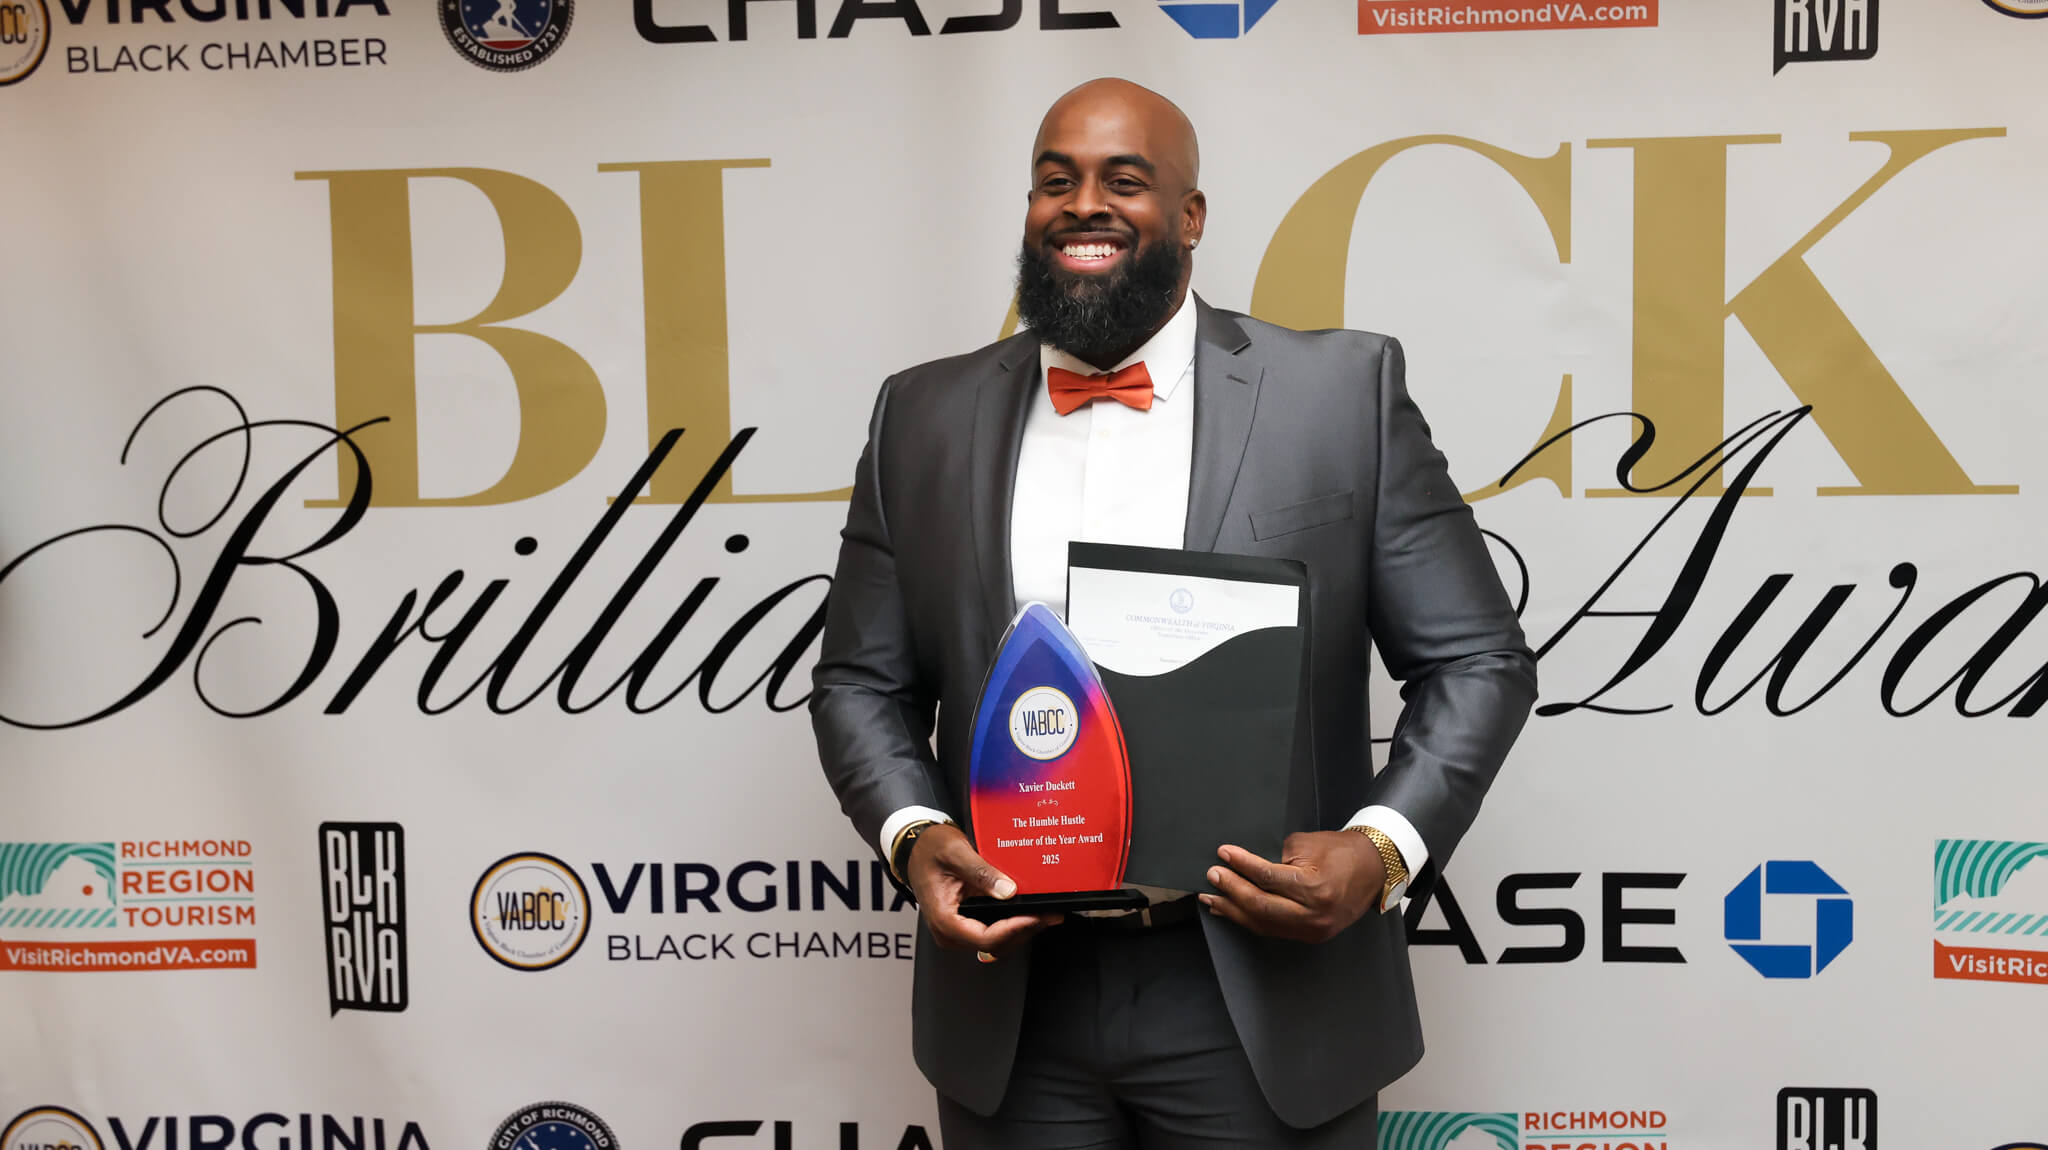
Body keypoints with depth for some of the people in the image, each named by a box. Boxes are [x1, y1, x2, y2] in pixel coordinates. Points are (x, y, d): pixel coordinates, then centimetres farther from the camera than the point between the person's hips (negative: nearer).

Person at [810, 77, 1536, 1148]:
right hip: (1013, 1004, 2)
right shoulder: (924, 416, 5)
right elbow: (860, 681, 10)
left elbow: (1479, 662, -1)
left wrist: (1384, 847, -15)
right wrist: (912, 836, -8)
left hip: (1265, 997, -2)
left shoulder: (1342, 389, -3)